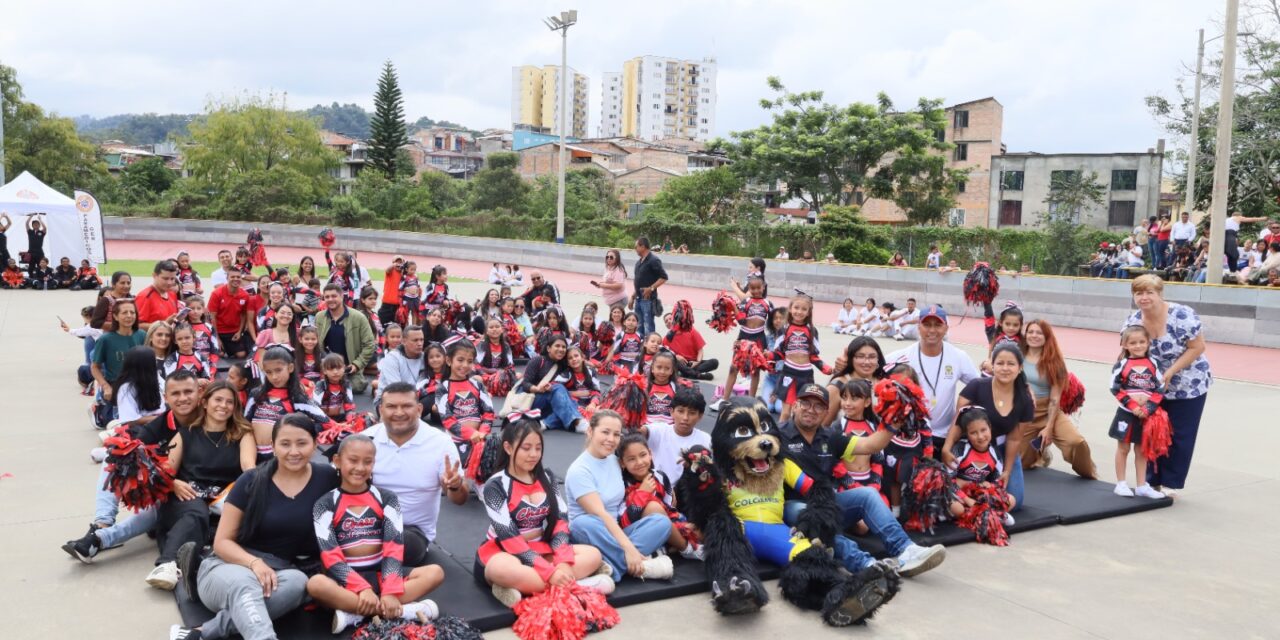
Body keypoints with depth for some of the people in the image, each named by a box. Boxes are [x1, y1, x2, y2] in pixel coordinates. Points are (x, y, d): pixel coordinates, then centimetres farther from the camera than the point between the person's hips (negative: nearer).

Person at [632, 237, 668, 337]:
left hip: (648, 299, -9)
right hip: (639, 298, 9)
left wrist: (651, 288, -21)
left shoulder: (654, 260, -12)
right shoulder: (639, 262, 14)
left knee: (648, 329, -8)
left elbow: (663, 277, -15)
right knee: (639, 327, 15)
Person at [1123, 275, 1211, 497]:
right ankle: (1153, 480, 21)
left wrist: (1170, 372, -23)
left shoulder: (1182, 315, -24)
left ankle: (1171, 483, 16)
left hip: (1188, 386, -4)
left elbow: (1197, 347, -18)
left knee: (1179, 437, 5)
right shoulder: (1133, 321, -9)